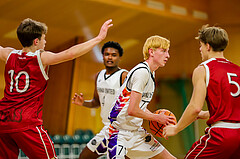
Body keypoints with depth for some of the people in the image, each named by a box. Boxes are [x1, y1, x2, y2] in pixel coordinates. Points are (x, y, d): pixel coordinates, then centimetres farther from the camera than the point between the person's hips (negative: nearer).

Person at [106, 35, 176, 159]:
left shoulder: (150, 73, 12)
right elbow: (132, 110, -24)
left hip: (137, 131, 10)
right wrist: (157, 118, -11)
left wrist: (155, 118, 7)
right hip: (120, 133, -10)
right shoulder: (142, 72, -19)